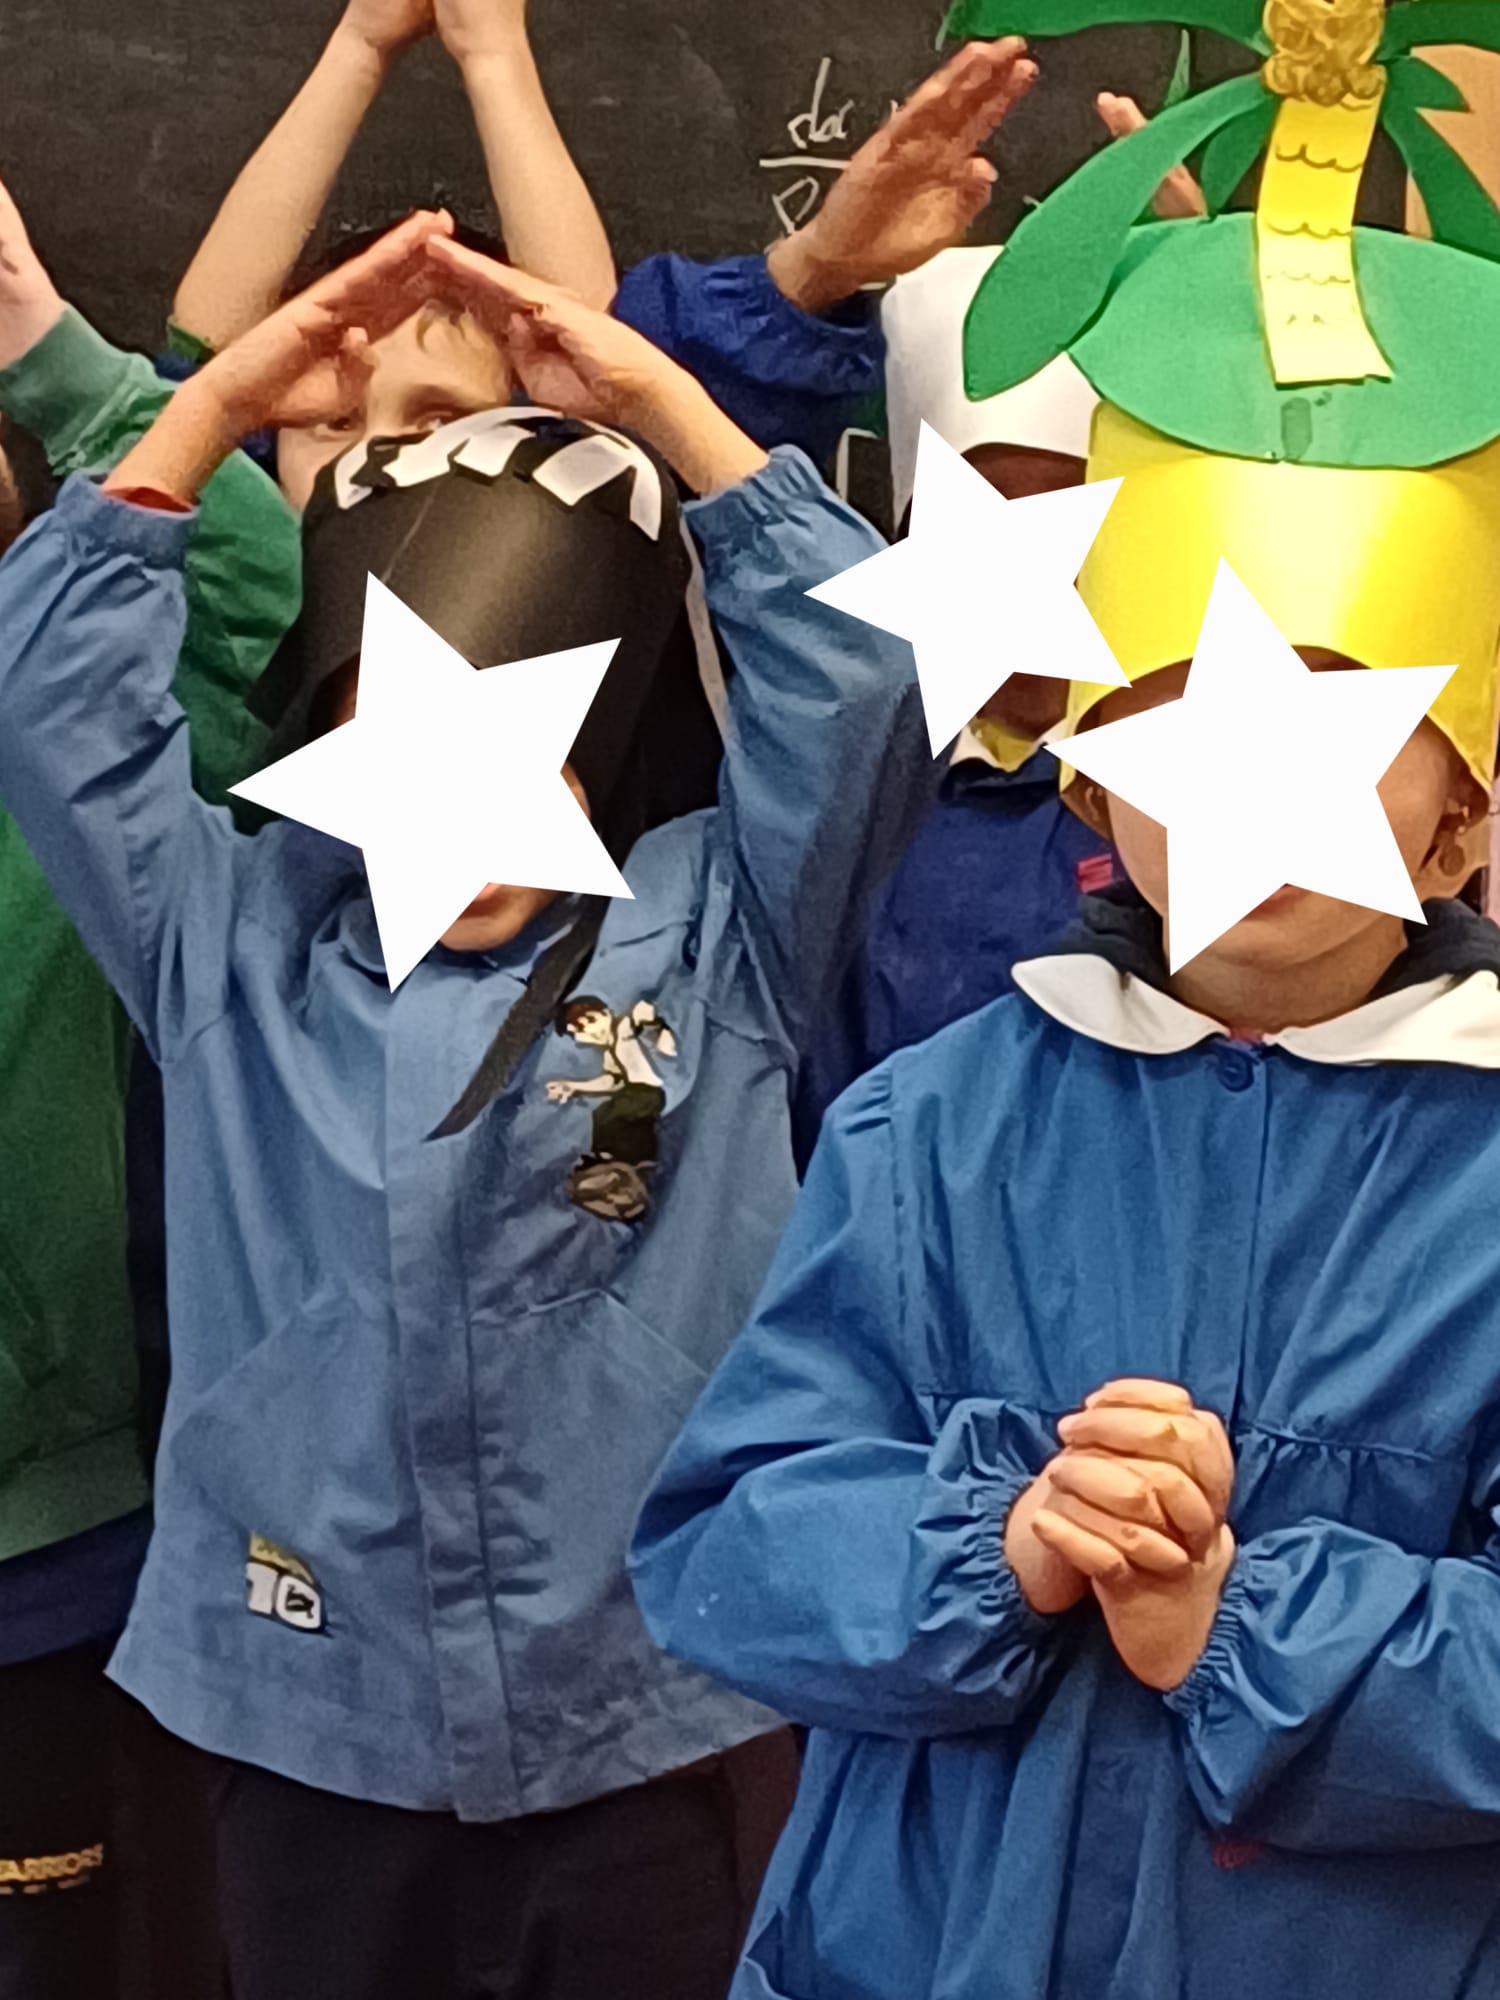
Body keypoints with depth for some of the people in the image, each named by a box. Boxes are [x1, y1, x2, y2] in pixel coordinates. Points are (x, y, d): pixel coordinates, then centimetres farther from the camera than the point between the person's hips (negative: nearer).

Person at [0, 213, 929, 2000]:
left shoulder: (709, 936, 1)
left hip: (638, 1747, -1)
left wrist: (652, 397, -9)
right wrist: (217, 404, -4)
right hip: (318, 1743, 2)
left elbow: (856, 671, -9)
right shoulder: (235, 953, 5)